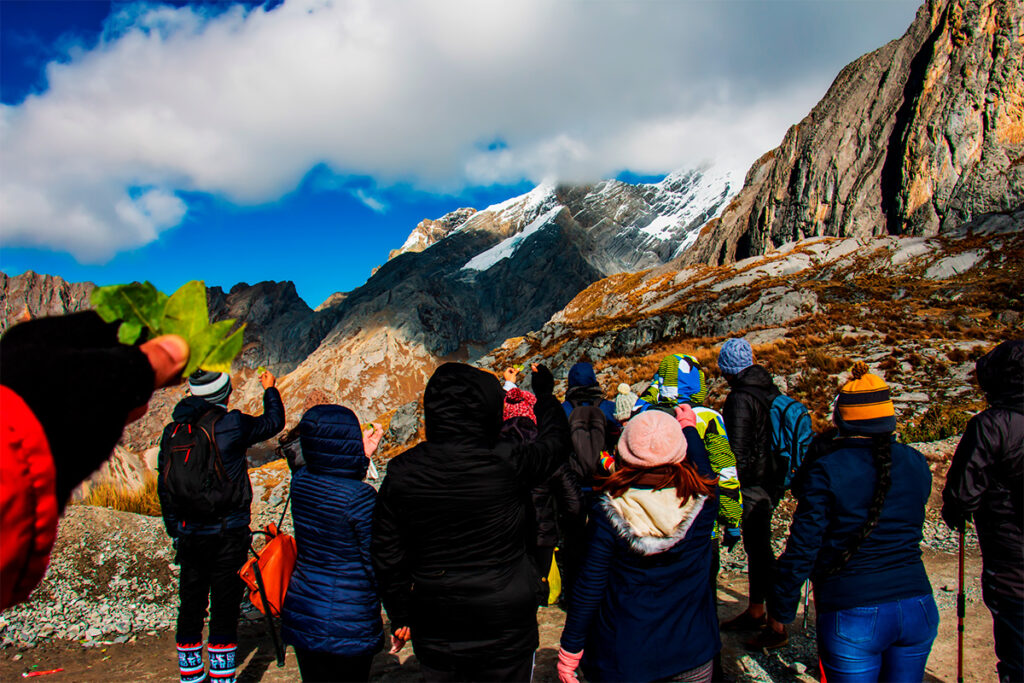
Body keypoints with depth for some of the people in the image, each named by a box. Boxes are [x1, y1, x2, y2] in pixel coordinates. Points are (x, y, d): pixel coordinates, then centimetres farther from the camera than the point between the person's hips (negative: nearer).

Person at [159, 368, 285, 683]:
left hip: (188, 535, 5)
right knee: (224, 609, 5)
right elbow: (273, 422, 3)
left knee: (190, 608, 16)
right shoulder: (231, 425, -14)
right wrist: (270, 390, 21)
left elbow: (163, 488, 9)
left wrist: (175, 532, 19)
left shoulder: (171, 431, 3)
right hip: (228, 535, -5)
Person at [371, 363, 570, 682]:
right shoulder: (507, 463, -21)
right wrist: (544, 393, 20)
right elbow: (555, 441, 1)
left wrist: (400, 617, 13)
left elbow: (386, 554, -1)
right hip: (503, 630, -3)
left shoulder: (401, 472, -11)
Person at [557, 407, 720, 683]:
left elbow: (589, 586, -15)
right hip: (691, 652, 2)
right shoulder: (702, 500, -15)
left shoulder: (608, 511, -20)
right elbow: (704, 471, 10)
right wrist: (689, 427, 25)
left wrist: (570, 650, -2)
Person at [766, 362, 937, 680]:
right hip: (918, 606, 5)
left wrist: (780, 610, -2)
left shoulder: (827, 469, -14)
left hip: (853, 615, -4)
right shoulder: (916, 463, 1)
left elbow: (802, 548, -13)